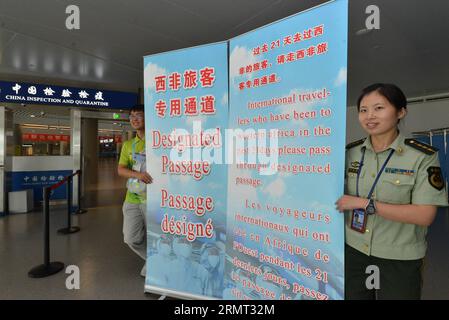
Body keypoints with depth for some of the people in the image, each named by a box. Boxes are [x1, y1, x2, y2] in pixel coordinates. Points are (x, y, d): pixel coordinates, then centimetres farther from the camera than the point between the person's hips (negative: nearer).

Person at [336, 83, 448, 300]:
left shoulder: (423, 156, -11)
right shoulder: (350, 152, -2)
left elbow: (425, 216, -17)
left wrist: (365, 204, -22)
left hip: (399, 259, -2)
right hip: (353, 250, 3)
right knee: (354, 295, 17)